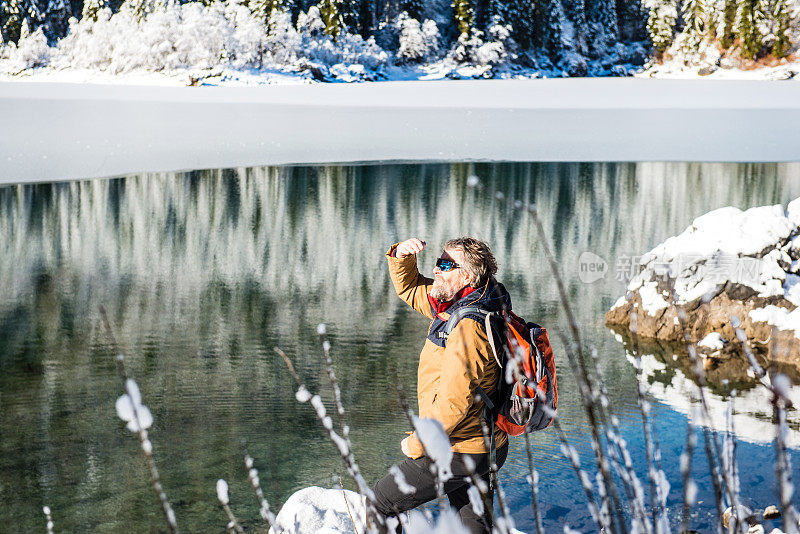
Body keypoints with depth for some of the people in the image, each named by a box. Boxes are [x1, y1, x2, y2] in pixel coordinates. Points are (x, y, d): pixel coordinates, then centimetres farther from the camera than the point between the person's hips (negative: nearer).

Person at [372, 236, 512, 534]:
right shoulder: (458, 303, 4)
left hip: (459, 454, -10)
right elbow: (409, 288, 19)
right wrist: (401, 256, -2)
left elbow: (453, 403, -29)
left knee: (380, 503, 4)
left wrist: (416, 444, -16)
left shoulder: (470, 328, -26)